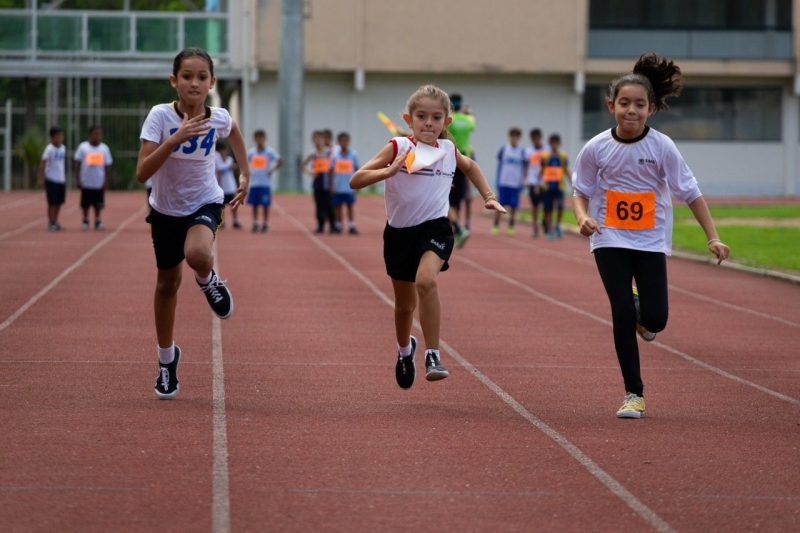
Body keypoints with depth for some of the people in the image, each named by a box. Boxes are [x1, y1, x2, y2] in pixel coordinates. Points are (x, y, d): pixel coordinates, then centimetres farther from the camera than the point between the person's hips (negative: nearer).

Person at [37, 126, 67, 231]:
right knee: (52, 202, -2)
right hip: (51, 179, -6)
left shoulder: (63, 148, 7)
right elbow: (43, 164, -15)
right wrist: (41, 178, -19)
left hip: (61, 179, 6)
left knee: (59, 202, 10)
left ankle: (55, 221, 23)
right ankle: (51, 223, 7)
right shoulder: (49, 149, -13)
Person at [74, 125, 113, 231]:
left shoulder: (104, 148, 3)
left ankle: (97, 220, 16)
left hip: (99, 182, 1)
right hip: (86, 182, -1)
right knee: (85, 203, 6)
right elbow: (77, 164, 0)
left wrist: (106, 181, 2)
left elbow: (107, 166, 7)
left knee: (98, 204, 5)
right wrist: (78, 179, -6)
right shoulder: (83, 147, -2)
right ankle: (85, 220, 19)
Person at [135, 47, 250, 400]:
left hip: (205, 203, 0)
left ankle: (208, 281, 4)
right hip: (166, 209, 0)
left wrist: (245, 175, 8)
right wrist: (176, 138, -40)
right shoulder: (161, 116, -22)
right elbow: (142, 173, -30)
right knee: (167, 282, 12)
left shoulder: (219, 119, -15)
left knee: (197, 254, -34)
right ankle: (167, 358, 33)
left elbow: (234, 133, 13)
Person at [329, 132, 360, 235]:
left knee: (350, 206, -1)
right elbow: (331, 171, 5)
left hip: (350, 187, -1)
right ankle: (338, 226, 13)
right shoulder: (335, 155, 2)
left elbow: (356, 170, 5)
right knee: (337, 206, 5)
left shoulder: (353, 154, 1)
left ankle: (351, 226, 0)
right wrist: (331, 185, 0)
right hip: (337, 187, 1)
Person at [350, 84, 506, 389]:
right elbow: (355, 181, -14)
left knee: (426, 280, -31)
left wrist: (489, 197, 19)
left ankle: (433, 355, -25)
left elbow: (470, 167, 28)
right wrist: (387, 172, -29)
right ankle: (405, 349, 46)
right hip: (400, 232, 1)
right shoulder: (398, 148, -7)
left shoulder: (448, 150, 3)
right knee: (404, 303, 15)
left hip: (435, 229, 0)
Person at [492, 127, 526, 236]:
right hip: (503, 182, -1)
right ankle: (495, 227, 6)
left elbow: (523, 168, 9)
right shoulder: (504, 149, 3)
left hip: (516, 184, 1)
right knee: (499, 206, -1)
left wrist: (522, 182, 4)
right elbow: (499, 165, 8)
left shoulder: (522, 151, 4)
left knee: (513, 207, 2)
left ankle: (511, 228, 11)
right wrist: (497, 181, 4)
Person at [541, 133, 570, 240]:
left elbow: (566, 171, 11)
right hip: (548, 186, 1)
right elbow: (542, 171, 9)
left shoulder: (563, 156, 5)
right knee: (548, 210, 3)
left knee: (560, 207, -20)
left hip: (559, 186, -1)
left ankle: (558, 225, 3)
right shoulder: (545, 157, 3)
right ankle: (550, 231, 14)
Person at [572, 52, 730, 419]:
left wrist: (712, 237, -9)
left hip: (651, 241, 0)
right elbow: (581, 192, 4)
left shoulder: (662, 147, -10)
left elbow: (690, 193, -5)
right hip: (610, 240, 0)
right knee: (622, 312, -11)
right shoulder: (596, 149, -8)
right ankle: (633, 394, 0)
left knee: (655, 318, -9)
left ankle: (641, 317, 31)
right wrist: (583, 218, -17)